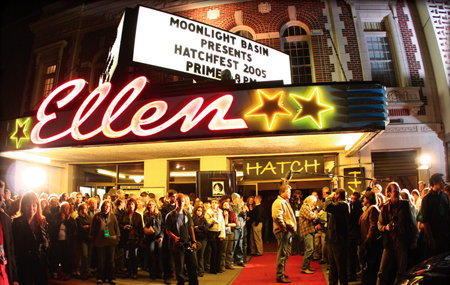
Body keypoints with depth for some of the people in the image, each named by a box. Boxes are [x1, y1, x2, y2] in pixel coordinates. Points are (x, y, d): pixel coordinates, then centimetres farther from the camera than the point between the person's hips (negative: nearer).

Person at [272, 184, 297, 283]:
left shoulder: (285, 202, 20)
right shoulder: (278, 202, -14)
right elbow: (277, 217, -26)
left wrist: (292, 228, 17)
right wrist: (285, 227, -19)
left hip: (288, 231, 10)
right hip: (283, 232, -10)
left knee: (286, 253, 18)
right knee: (282, 254, -5)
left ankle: (282, 272, 30)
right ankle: (280, 276, 2)